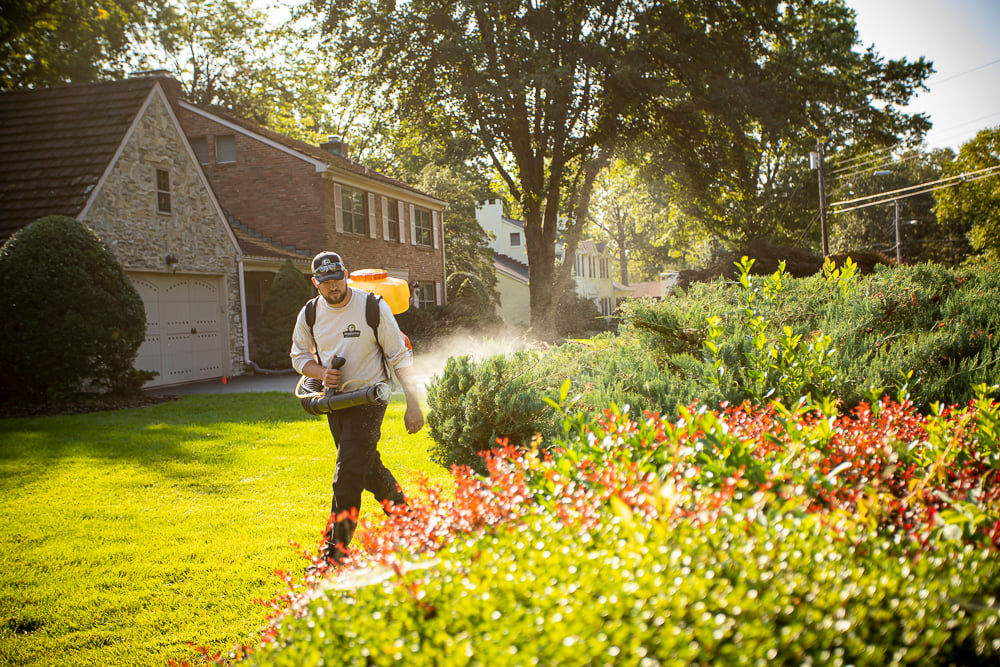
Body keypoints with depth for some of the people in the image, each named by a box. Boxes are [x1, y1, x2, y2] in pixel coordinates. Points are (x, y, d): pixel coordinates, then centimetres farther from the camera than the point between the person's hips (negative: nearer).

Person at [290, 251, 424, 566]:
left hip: (369, 398, -5)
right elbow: (299, 356, 13)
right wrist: (321, 372, -11)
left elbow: (400, 357, -8)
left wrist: (413, 405, -11)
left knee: (348, 472, -15)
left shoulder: (373, 307, -11)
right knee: (368, 468, 15)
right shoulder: (310, 314, 0)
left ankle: (335, 550, -11)